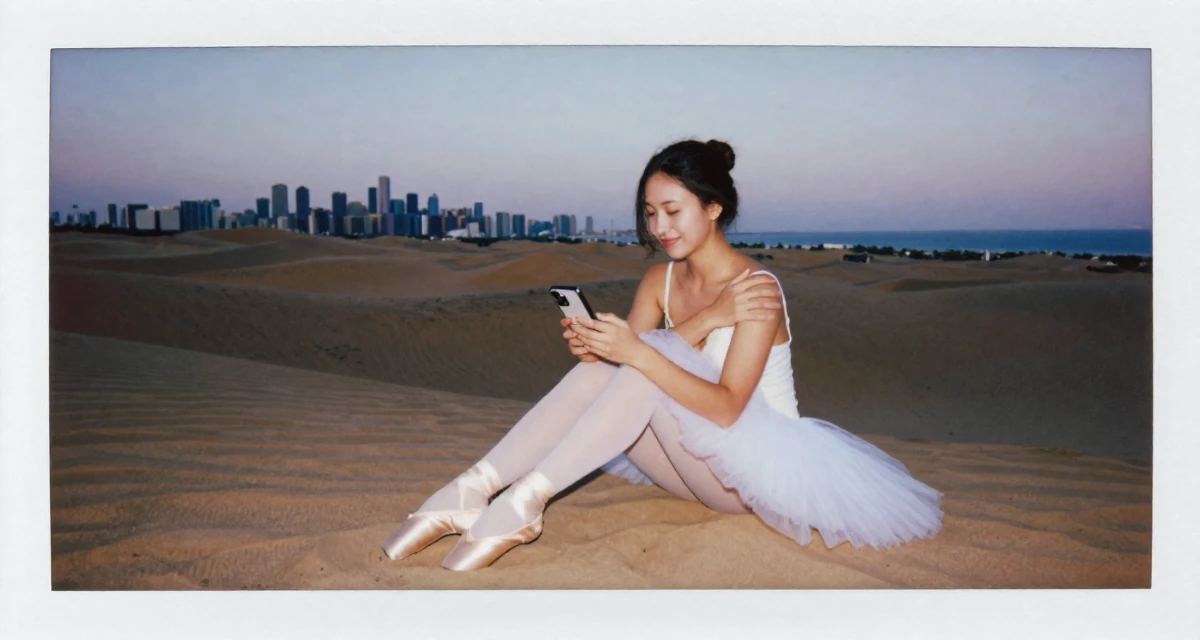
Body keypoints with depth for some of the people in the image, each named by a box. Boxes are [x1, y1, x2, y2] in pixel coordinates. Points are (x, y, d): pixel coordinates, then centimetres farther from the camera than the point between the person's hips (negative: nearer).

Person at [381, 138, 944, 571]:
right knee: (601, 368, -19)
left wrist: (636, 351, -38)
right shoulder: (660, 281, 3)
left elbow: (727, 406, -28)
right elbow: (631, 358, -11)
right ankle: (473, 490, -28)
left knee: (644, 368, -29)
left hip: (759, 467, -6)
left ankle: (526, 502, -34)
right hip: (696, 461, 6)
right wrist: (705, 321, -30)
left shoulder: (757, 289, -17)